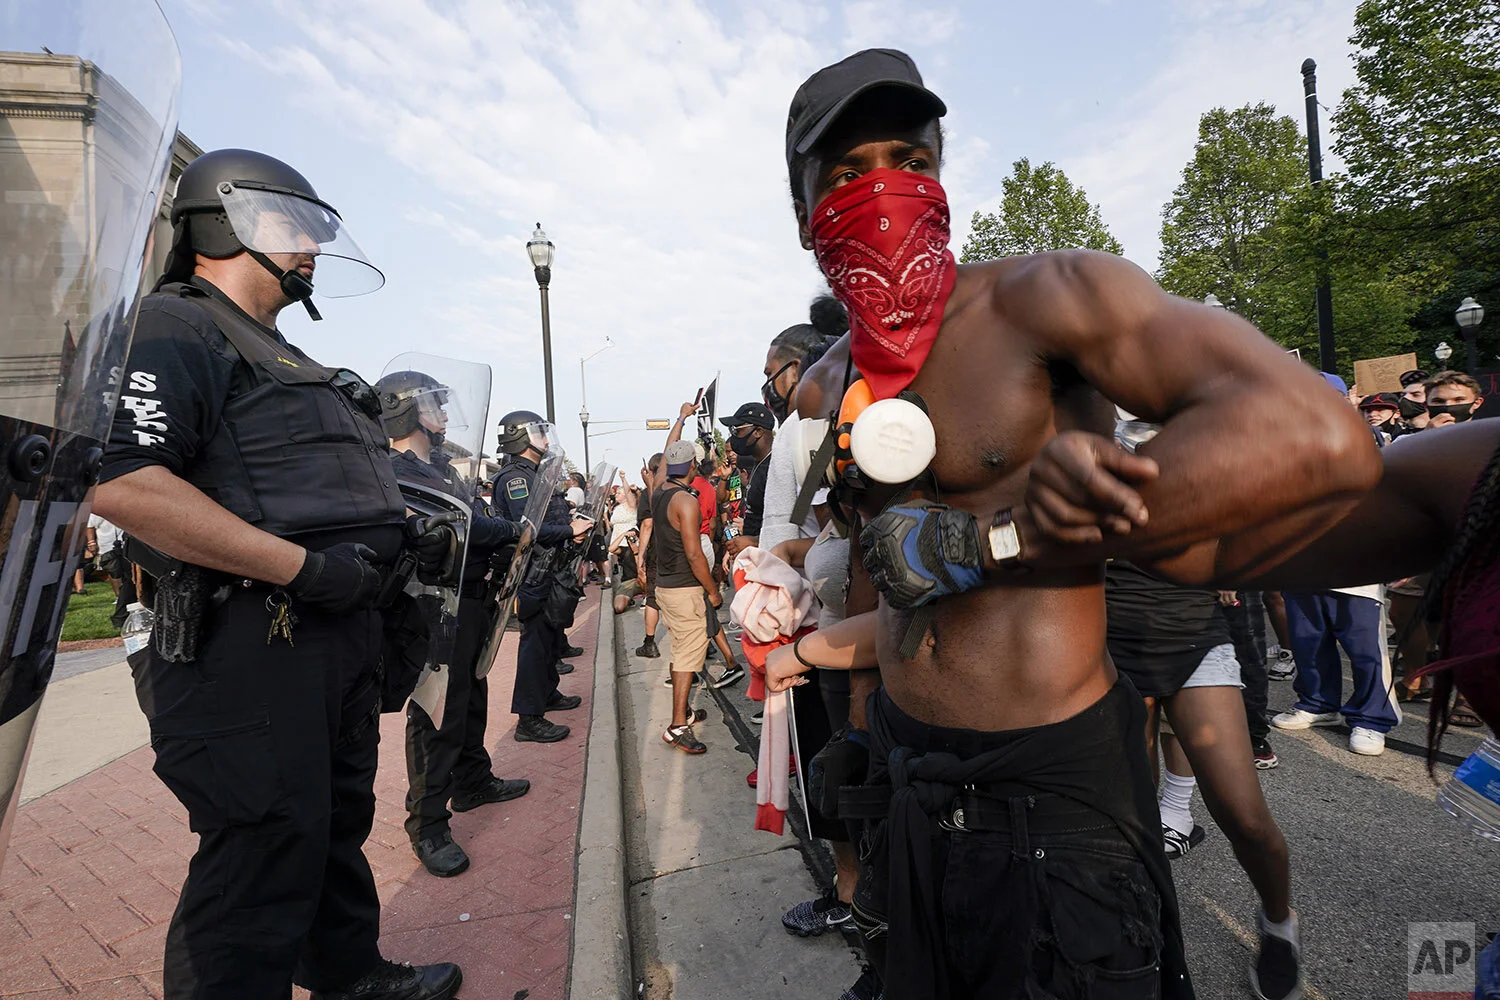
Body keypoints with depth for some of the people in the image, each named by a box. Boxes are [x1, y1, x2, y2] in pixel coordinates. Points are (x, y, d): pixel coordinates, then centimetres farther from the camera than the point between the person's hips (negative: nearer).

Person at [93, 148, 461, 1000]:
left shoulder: (281, 357, 22)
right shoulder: (171, 329, -8)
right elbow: (121, 482, -24)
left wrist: (402, 534, 11)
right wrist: (303, 566, -25)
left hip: (339, 630, 10)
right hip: (249, 644, -10)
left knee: (337, 823, 23)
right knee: (263, 855, 0)